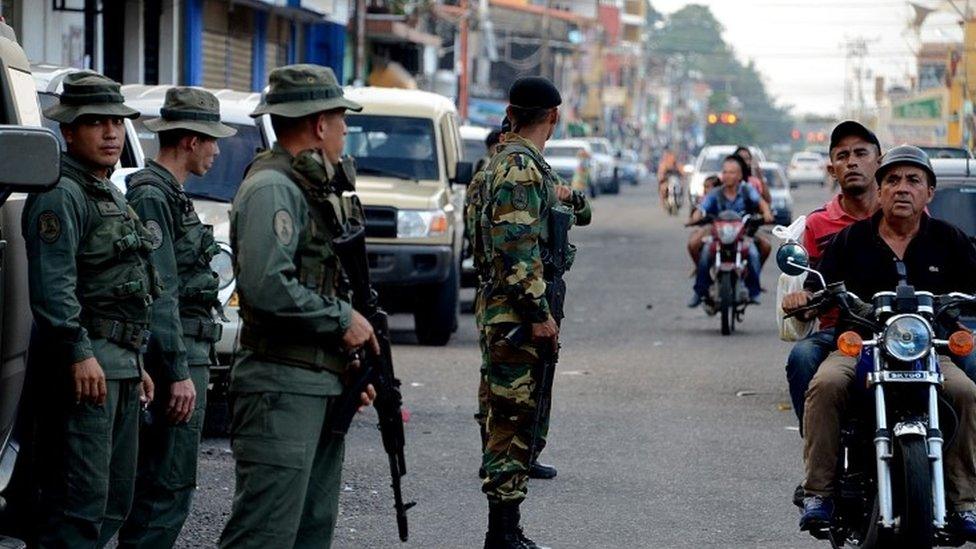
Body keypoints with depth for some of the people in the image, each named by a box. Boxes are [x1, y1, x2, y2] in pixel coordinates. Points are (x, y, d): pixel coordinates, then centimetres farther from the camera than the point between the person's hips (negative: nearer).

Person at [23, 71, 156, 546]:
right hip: (85, 361, -10)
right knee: (81, 501, -14)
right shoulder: (60, 195, -10)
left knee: (115, 502, 11)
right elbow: (52, 286, -20)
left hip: (120, 363, 10)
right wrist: (79, 354, -26)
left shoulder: (111, 197, 22)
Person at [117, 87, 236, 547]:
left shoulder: (170, 195, 18)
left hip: (187, 357, 11)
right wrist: (179, 372, -22)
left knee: (164, 482, 13)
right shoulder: (151, 196, -14)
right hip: (175, 358, -11)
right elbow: (158, 293, -20)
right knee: (168, 486, -10)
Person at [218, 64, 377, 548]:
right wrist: (342, 318, -14)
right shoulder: (272, 189, -13)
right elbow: (267, 286, -24)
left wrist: (349, 363, 16)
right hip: (282, 387, -10)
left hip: (321, 388, 10)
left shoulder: (314, 188, 19)